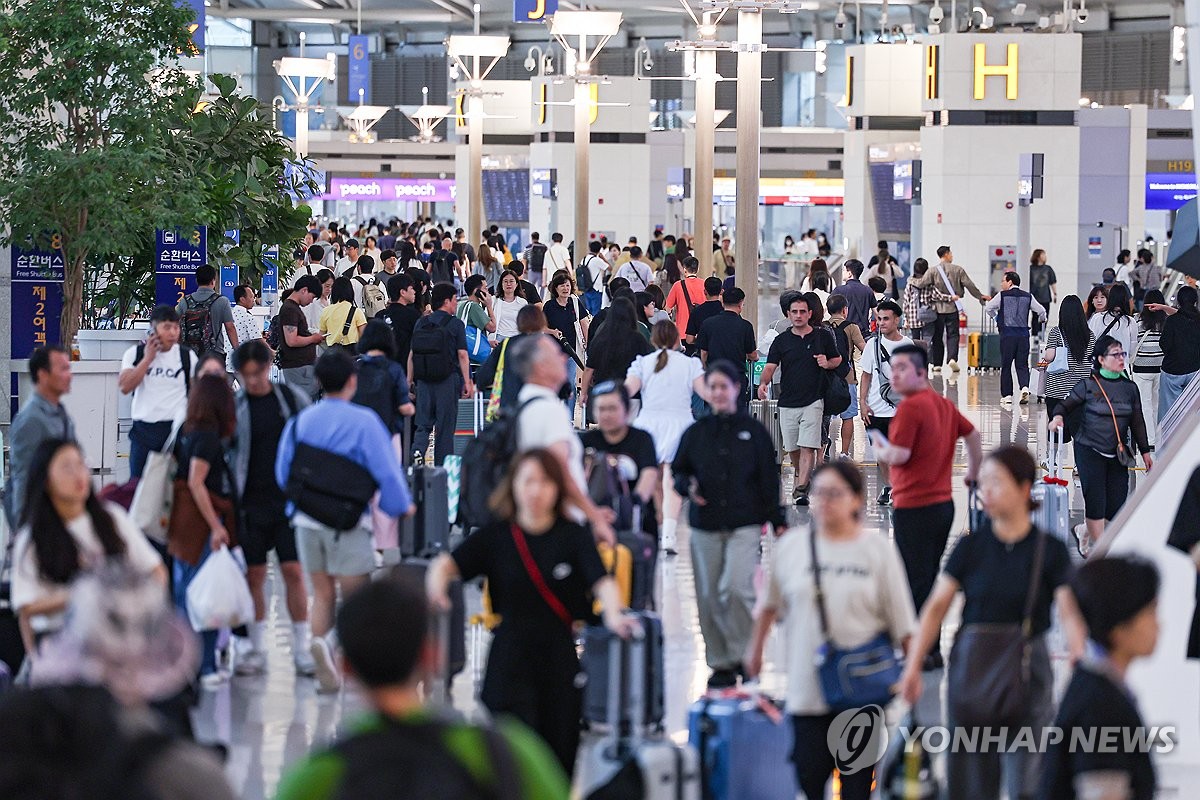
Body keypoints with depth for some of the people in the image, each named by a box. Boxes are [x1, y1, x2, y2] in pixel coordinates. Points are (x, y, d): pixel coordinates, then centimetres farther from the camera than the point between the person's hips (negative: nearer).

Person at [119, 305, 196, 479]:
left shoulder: (187, 356, 3)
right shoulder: (135, 353, 3)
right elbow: (124, 387, -10)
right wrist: (148, 358, -10)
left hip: (176, 428, 0)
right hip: (143, 430, 0)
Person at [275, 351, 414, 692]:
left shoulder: (301, 421, 5)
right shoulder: (363, 421, -10)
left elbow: (283, 472, 9)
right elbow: (386, 470, -11)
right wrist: (402, 506, 6)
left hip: (306, 519, 4)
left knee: (322, 593, 14)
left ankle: (320, 638, -10)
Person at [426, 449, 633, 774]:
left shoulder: (573, 536, 0)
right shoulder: (495, 537, 1)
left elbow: (602, 580, -13)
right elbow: (449, 562, -11)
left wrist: (613, 615, -35)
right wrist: (437, 579, -36)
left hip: (559, 660, 1)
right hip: (510, 659, -1)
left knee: (558, 757, 6)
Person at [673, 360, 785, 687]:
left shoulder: (753, 431, 3)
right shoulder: (695, 433, 8)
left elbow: (769, 479, 5)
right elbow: (678, 471, 16)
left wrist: (777, 521, 1)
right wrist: (688, 487, -6)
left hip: (744, 526, -3)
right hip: (705, 526, 3)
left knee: (735, 587, -18)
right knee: (708, 596, 3)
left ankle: (744, 654, -2)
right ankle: (720, 663, 14)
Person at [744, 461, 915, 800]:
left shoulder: (878, 549, -1)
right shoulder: (791, 546, 3)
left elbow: (901, 622, 2)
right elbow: (770, 604, 18)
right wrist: (755, 649, 23)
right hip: (808, 687, 1)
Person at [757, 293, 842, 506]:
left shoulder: (823, 336, 2)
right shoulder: (781, 340, 4)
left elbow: (837, 359, 15)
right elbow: (770, 367, -4)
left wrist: (827, 363, -8)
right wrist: (763, 383, -25)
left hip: (813, 402, -3)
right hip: (787, 403, 3)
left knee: (807, 447, -13)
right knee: (792, 449, 12)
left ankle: (801, 489, -17)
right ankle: (801, 477, 37)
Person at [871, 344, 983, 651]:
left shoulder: (910, 407, -17)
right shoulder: (945, 404, 11)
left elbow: (898, 455, -23)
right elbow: (972, 435, 23)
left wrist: (878, 449, -2)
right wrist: (973, 473, 36)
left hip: (914, 507, -9)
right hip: (943, 504, 9)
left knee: (916, 582, -3)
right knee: (929, 578, 16)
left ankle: (921, 652, 0)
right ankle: (932, 649, 22)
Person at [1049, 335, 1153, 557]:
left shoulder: (1130, 388, 7)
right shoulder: (1088, 385, -5)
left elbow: (1137, 422, 14)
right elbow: (1066, 405, 1)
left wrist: (1145, 451, 15)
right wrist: (1058, 416, -21)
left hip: (1118, 454, 4)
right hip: (1090, 450, -4)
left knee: (1117, 505, 2)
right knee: (1096, 502, -8)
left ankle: (1085, 532, 29)